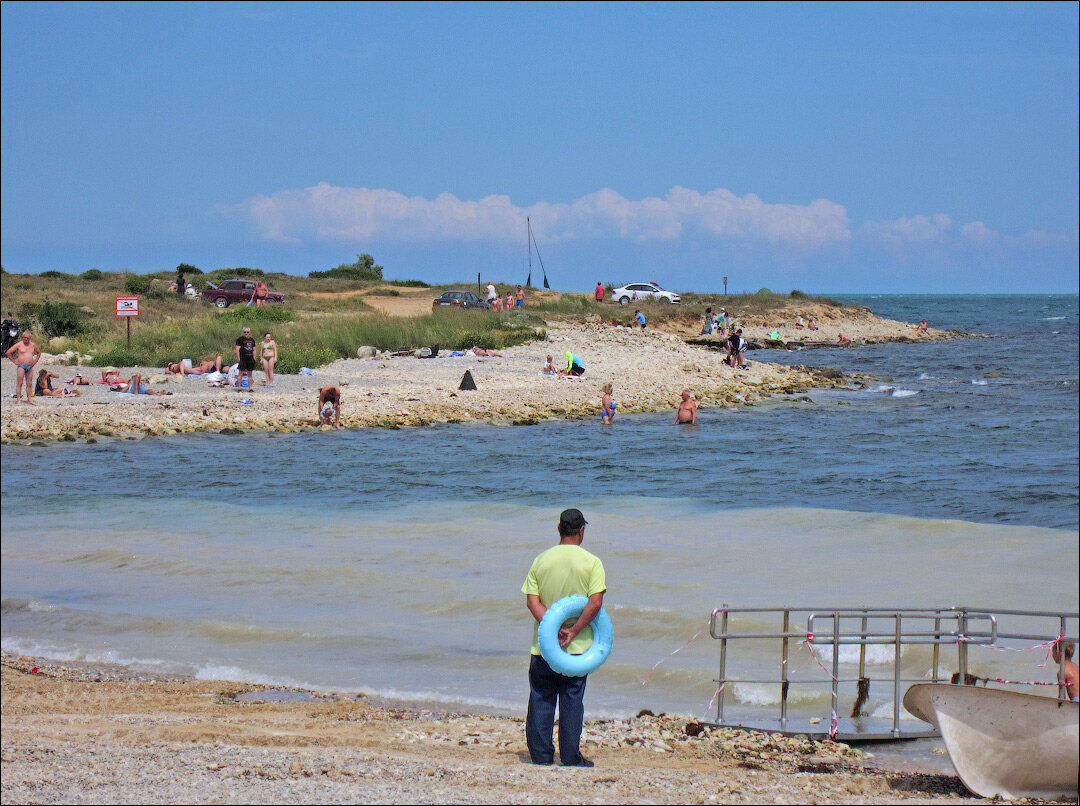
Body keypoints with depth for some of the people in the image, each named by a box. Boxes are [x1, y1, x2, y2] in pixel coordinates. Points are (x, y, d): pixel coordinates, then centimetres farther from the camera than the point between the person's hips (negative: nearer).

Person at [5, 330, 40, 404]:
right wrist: (14, 361, -4)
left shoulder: (33, 345, 10)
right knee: (20, 383, -6)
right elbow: (8, 352, -3)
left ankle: (29, 399, 7)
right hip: (21, 366, -4)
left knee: (29, 384, 4)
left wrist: (35, 361, 15)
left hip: (30, 367, 4)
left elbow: (39, 353, 28)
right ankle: (18, 399, -6)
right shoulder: (19, 344, -3)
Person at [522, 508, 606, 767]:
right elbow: (596, 602, -15)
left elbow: (532, 601, -6)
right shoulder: (591, 562, -5)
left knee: (541, 700, 9)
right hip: (577, 648, -2)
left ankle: (541, 753, 9)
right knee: (572, 701, 5)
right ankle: (570, 755, 5)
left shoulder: (541, 560, 3)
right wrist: (573, 631, -12)